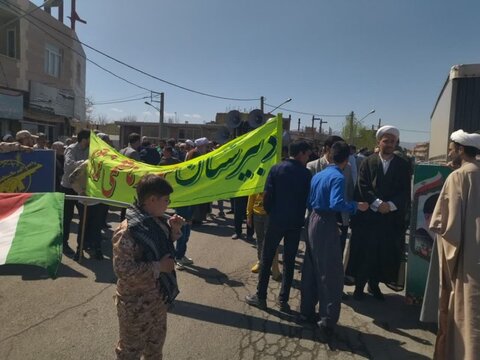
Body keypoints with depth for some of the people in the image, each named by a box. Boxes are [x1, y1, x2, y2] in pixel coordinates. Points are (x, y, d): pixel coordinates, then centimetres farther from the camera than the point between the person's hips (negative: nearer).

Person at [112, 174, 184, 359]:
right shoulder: (128, 230, -27)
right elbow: (123, 270, -29)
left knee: (156, 343, 27)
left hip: (158, 297, 8)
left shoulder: (157, 220, -2)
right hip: (136, 303, -7)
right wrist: (158, 267, -25)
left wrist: (173, 230, -4)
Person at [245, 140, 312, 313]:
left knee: (267, 259, 10)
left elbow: (267, 195, -8)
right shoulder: (306, 174, -3)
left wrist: (270, 213, 7)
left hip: (276, 220, -1)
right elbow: (308, 199, 0)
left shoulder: (276, 169, -4)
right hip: (295, 223, 1)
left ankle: (260, 297, 17)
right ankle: (283, 300, 16)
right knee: (289, 261, 11)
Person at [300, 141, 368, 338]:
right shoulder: (338, 177, -13)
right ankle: (327, 320, 3)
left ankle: (307, 311, 27)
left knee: (311, 270, 16)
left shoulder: (318, 175, 11)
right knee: (331, 273, -1)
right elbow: (336, 204, -27)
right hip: (326, 224, -8)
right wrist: (356, 206, -15)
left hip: (313, 221, 9)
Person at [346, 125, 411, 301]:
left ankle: (374, 284, 23)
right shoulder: (368, 162, 4)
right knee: (364, 252, 2)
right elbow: (363, 187, -5)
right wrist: (378, 203, -16)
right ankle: (359, 285, 15)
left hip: (392, 218, 1)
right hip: (367, 216, -1)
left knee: (385, 254, 6)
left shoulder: (403, 165, 6)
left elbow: (405, 192, -1)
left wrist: (391, 205, -16)